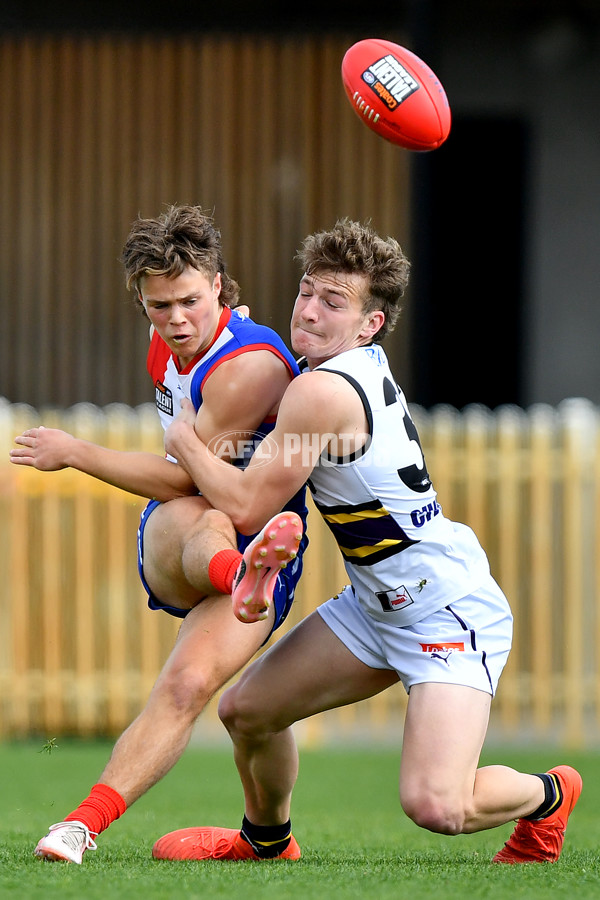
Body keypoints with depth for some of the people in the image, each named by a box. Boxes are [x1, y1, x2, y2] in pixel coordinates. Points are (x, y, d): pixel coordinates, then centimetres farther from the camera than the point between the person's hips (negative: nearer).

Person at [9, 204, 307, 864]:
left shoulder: (251, 365, -18)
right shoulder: (164, 348, 9)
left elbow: (183, 478, -17)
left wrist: (72, 453, -11)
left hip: (259, 546, -5)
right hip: (169, 541, 5)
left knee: (187, 685, -28)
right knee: (204, 520, -35)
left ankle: (86, 822, -34)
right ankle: (243, 572, -72)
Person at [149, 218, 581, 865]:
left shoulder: (321, 392, -24)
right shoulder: (362, 366, 5)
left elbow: (245, 507, -18)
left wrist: (183, 438, -5)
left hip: (451, 612, -10)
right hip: (376, 606, 10)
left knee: (434, 805, -22)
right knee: (245, 710, 12)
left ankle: (548, 796, 11)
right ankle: (266, 842, 40)